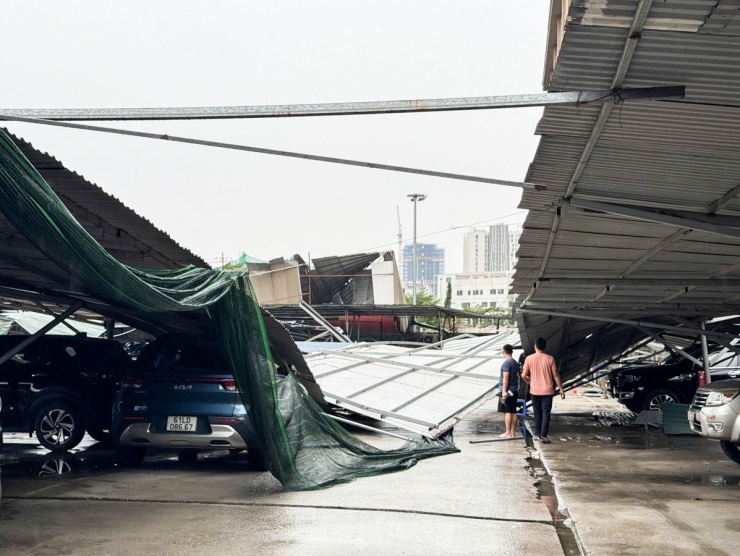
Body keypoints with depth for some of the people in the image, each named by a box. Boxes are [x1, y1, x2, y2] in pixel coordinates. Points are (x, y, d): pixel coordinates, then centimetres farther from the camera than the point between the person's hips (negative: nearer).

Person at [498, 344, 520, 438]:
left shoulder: (506, 363, -13)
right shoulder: (515, 363, 14)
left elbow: (506, 378, -18)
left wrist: (504, 391, -19)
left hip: (507, 391, -8)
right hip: (514, 391, 8)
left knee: (507, 412, -6)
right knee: (513, 412, 8)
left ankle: (508, 433, -6)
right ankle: (513, 432, 10)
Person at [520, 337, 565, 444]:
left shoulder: (529, 359, -6)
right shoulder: (550, 359, -6)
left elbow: (524, 376, -5)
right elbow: (555, 375, -4)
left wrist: (528, 381, 18)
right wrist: (561, 389, 5)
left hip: (535, 390, 1)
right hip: (548, 390, -1)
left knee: (537, 412, 16)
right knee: (546, 413, 1)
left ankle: (538, 431, 29)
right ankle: (543, 436, -7)